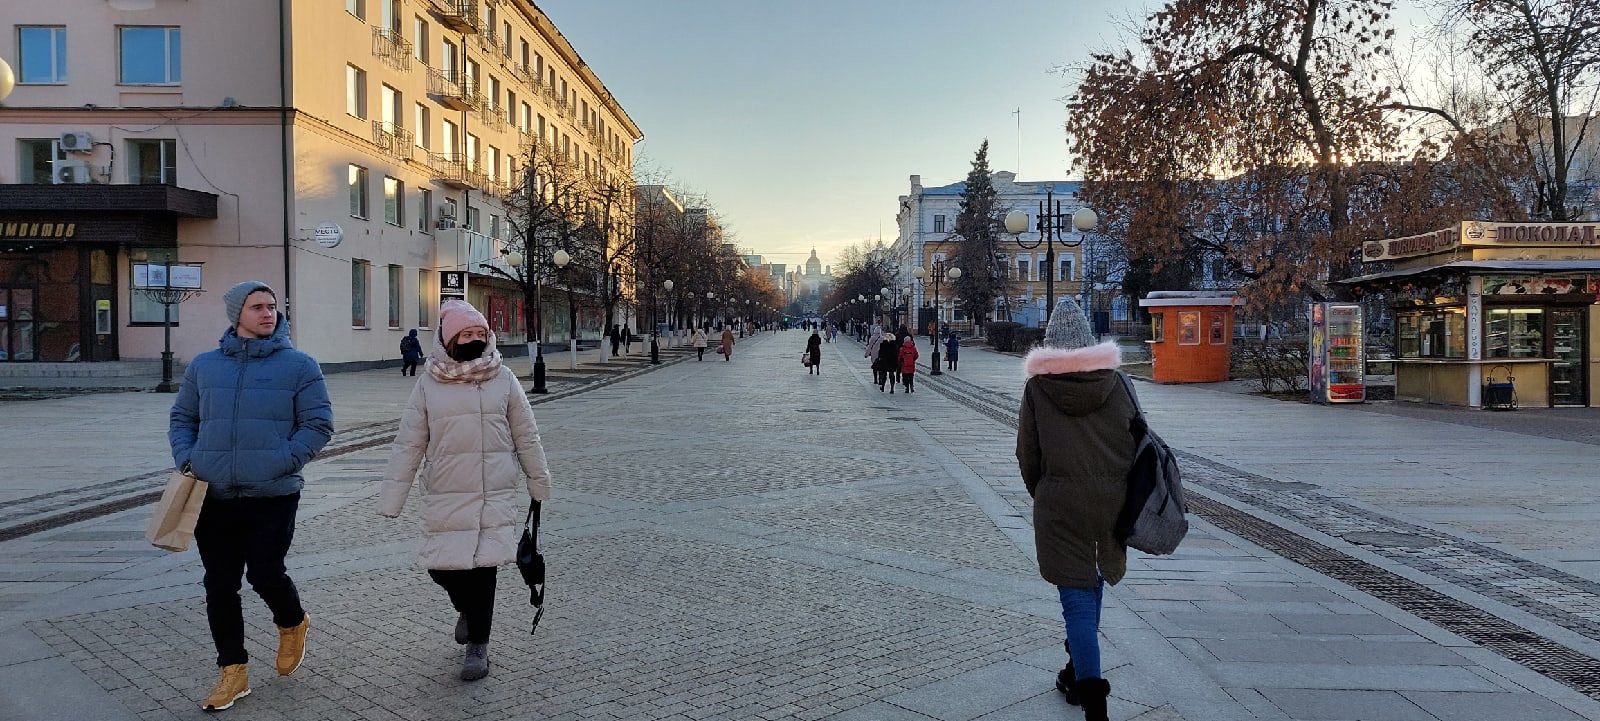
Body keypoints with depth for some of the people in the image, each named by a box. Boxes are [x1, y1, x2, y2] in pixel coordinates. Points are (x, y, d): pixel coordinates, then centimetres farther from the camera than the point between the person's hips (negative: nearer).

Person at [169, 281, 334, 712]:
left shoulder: (299, 366, 0)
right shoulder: (204, 366, 11)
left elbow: (318, 424, -3)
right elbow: (182, 418, 20)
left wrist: (282, 462, -14)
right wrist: (187, 459, 2)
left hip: (272, 497, -4)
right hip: (213, 497, 4)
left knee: (265, 574, -5)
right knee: (220, 584, 8)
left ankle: (292, 624, 30)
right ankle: (233, 672, 22)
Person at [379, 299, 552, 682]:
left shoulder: (503, 380, 1)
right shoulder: (429, 385, 0)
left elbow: (526, 437, 8)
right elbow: (408, 445, 2)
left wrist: (538, 482, 13)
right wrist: (391, 500, 0)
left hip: (495, 495, -1)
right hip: (445, 496, 1)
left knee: (483, 565, -3)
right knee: (441, 566, 3)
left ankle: (478, 643, 15)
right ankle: (468, 609, 37)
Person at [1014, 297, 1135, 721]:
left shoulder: (1038, 386, -6)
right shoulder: (1114, 380, 0)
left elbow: (1027, 453, -1)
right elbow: (1138, 440, 4)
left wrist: (1041, 494, 14)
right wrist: (1128, 497, 15)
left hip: (1060, 505, -3)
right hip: (1112, 501, 3)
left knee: (1077, 598, 0)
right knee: (1093, 584, 20)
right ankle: (1078, 671, 36)